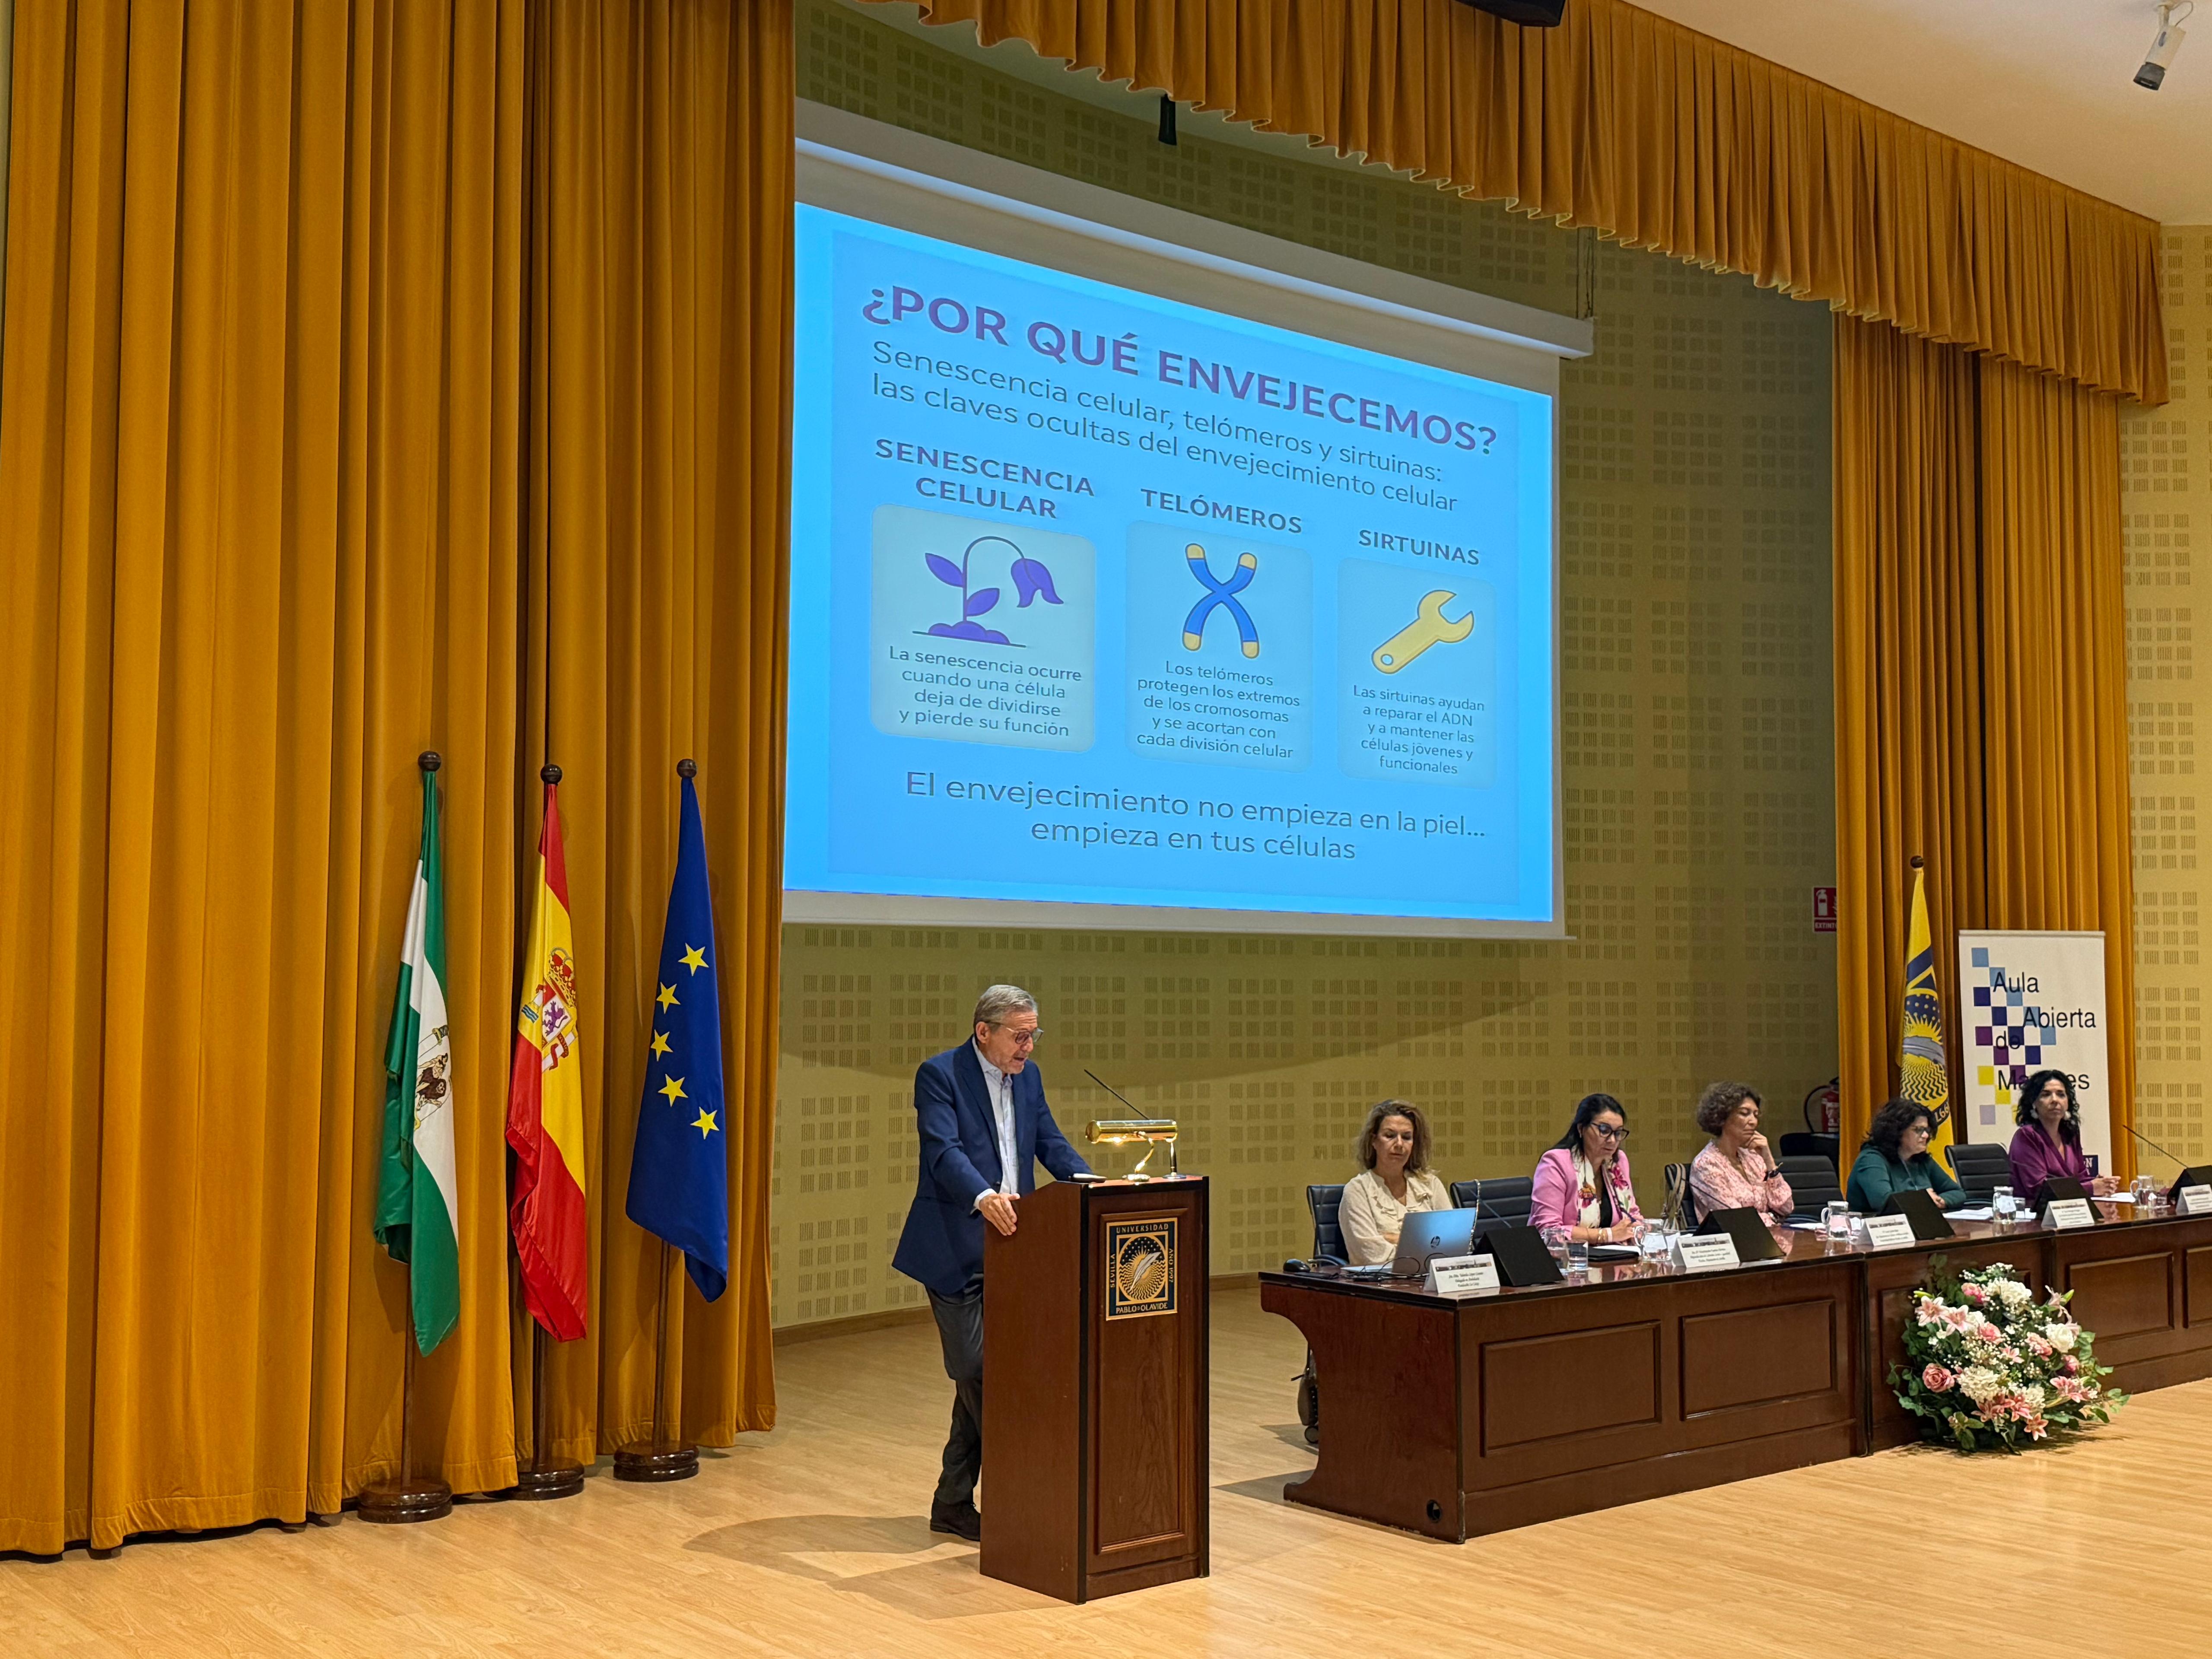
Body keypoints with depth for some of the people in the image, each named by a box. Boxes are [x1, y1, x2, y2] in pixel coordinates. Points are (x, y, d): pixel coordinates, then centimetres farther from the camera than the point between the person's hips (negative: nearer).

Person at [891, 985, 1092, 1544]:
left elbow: (1051, 1143, 10)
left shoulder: (1028, 1077, 12)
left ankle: (954, 1505, 20)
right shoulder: (940, 1075, -10)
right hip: (956, 1251, -7)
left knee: (984, 1374, 10)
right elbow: (944, 1152, -22)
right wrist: (984, 1197, -39)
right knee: (976, 1370, -9)